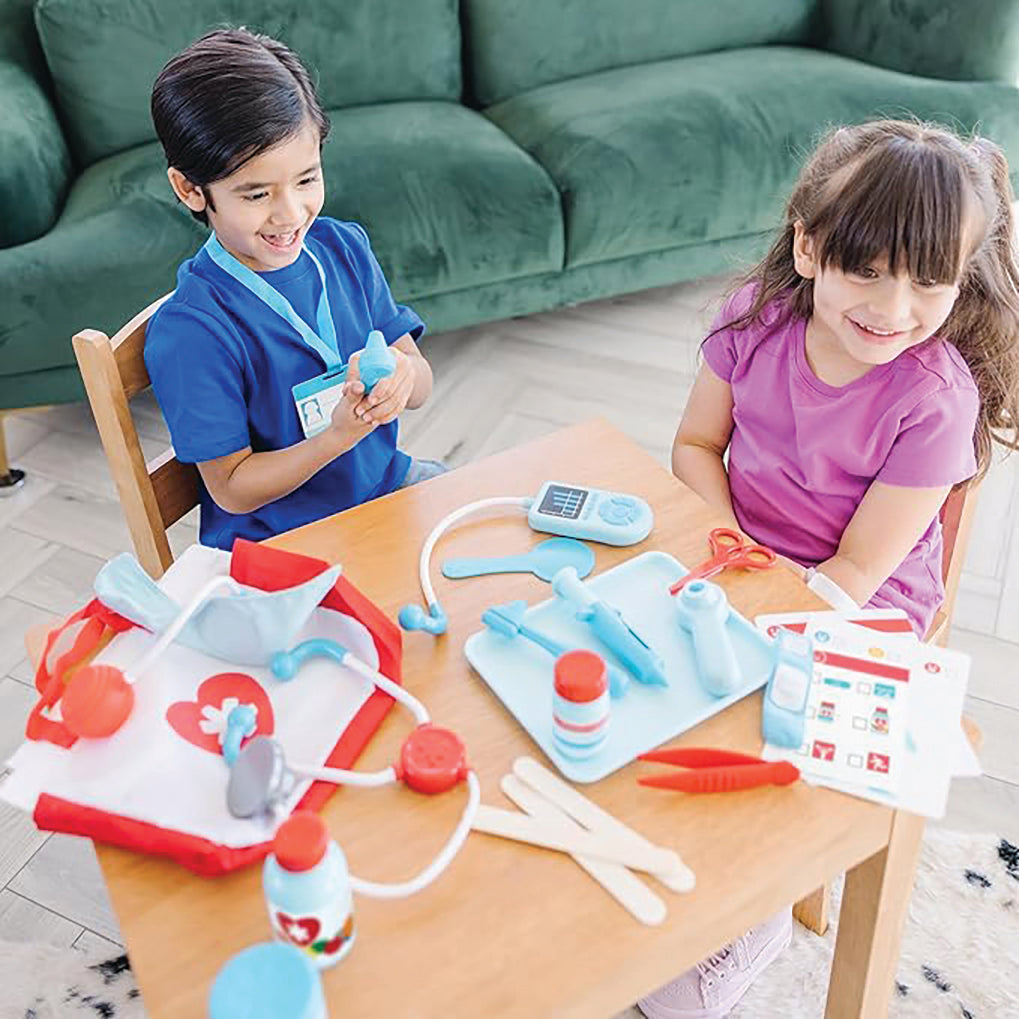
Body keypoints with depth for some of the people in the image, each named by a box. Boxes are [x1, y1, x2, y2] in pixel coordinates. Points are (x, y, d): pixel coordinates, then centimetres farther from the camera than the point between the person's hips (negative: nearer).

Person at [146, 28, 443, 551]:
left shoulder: (344, 247, -1)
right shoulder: (190, 329, -20)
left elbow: (422, 381, 1)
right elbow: (232, 489, -14)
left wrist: (401, 375, -23)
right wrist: (340, 434, -29)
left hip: (386, 480, 7)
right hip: (277, 543, -6)